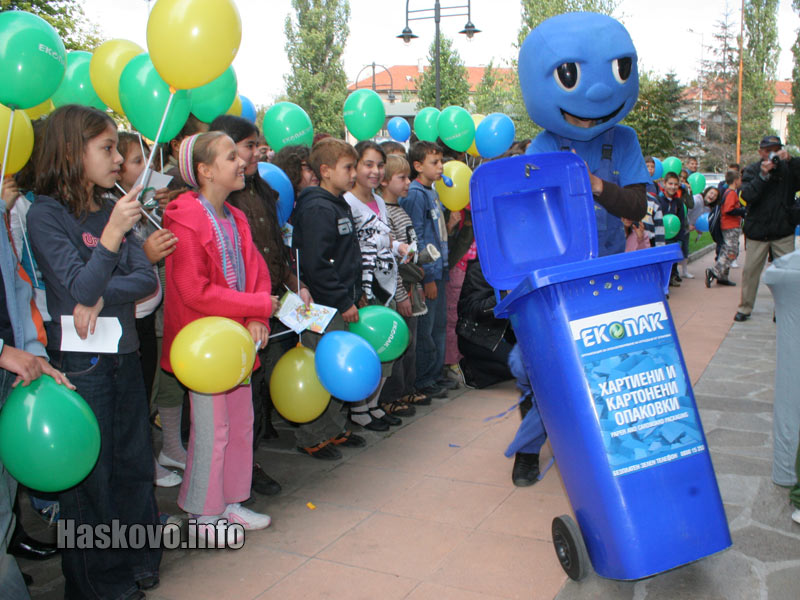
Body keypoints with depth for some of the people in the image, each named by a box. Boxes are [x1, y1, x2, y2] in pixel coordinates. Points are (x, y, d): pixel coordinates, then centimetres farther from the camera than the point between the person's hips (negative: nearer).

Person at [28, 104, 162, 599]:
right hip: (81, 362, -6)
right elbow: (81, 287, -17)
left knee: (134, 462, 15)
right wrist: (112, 234, -29)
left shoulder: (113, 209, 8)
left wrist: (103, 297, -16)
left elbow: (147, 279, 0)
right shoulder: (46, 213, -9)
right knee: (90, 473, 5)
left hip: (125, 353, 6)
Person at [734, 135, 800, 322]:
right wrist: (763, 175, -23)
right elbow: (747, 195, -13)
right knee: (750, 270, 4)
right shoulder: (752, 170, 1)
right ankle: (745, 308, 16)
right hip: (757, 231, -1)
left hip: (784, 231, 1)